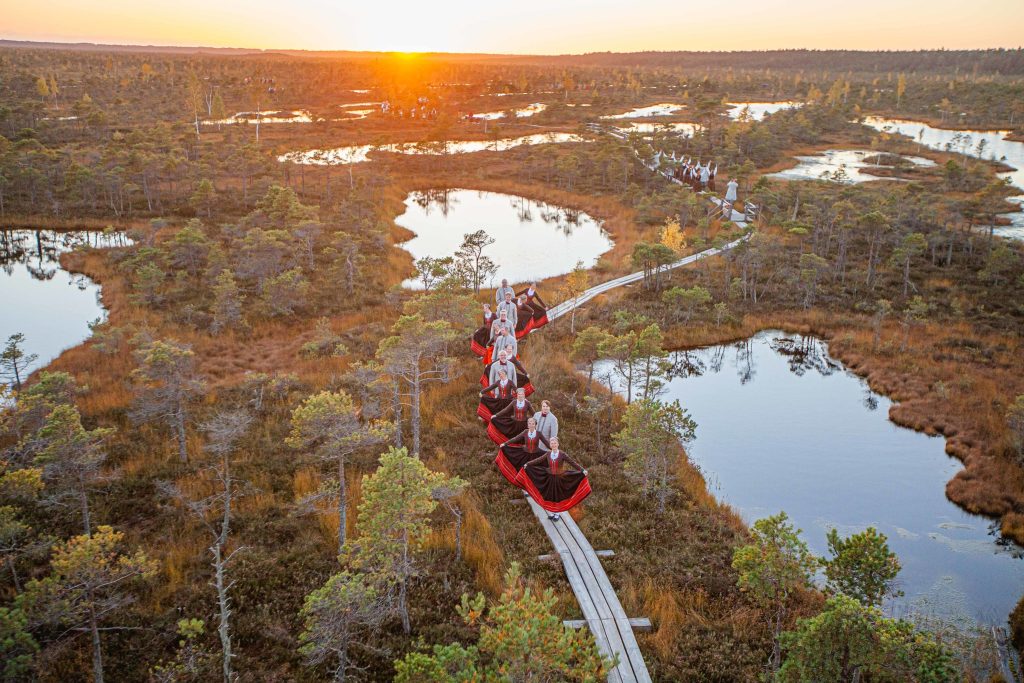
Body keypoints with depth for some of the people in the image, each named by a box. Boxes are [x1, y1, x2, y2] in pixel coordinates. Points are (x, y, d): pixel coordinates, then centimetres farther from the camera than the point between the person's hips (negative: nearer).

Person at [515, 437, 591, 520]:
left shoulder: (562, 454, -13)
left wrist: (582, 470, -26)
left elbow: (572, 462, -18)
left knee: (557, 496, 8)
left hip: (559, 479, -3)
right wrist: (527, 464, 5)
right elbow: (538, 460, 4)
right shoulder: (548, 454, -3)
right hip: (549, 478, 3)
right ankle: (550, 513, 26)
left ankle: (556, 514, 25)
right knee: (549, 496, 8)